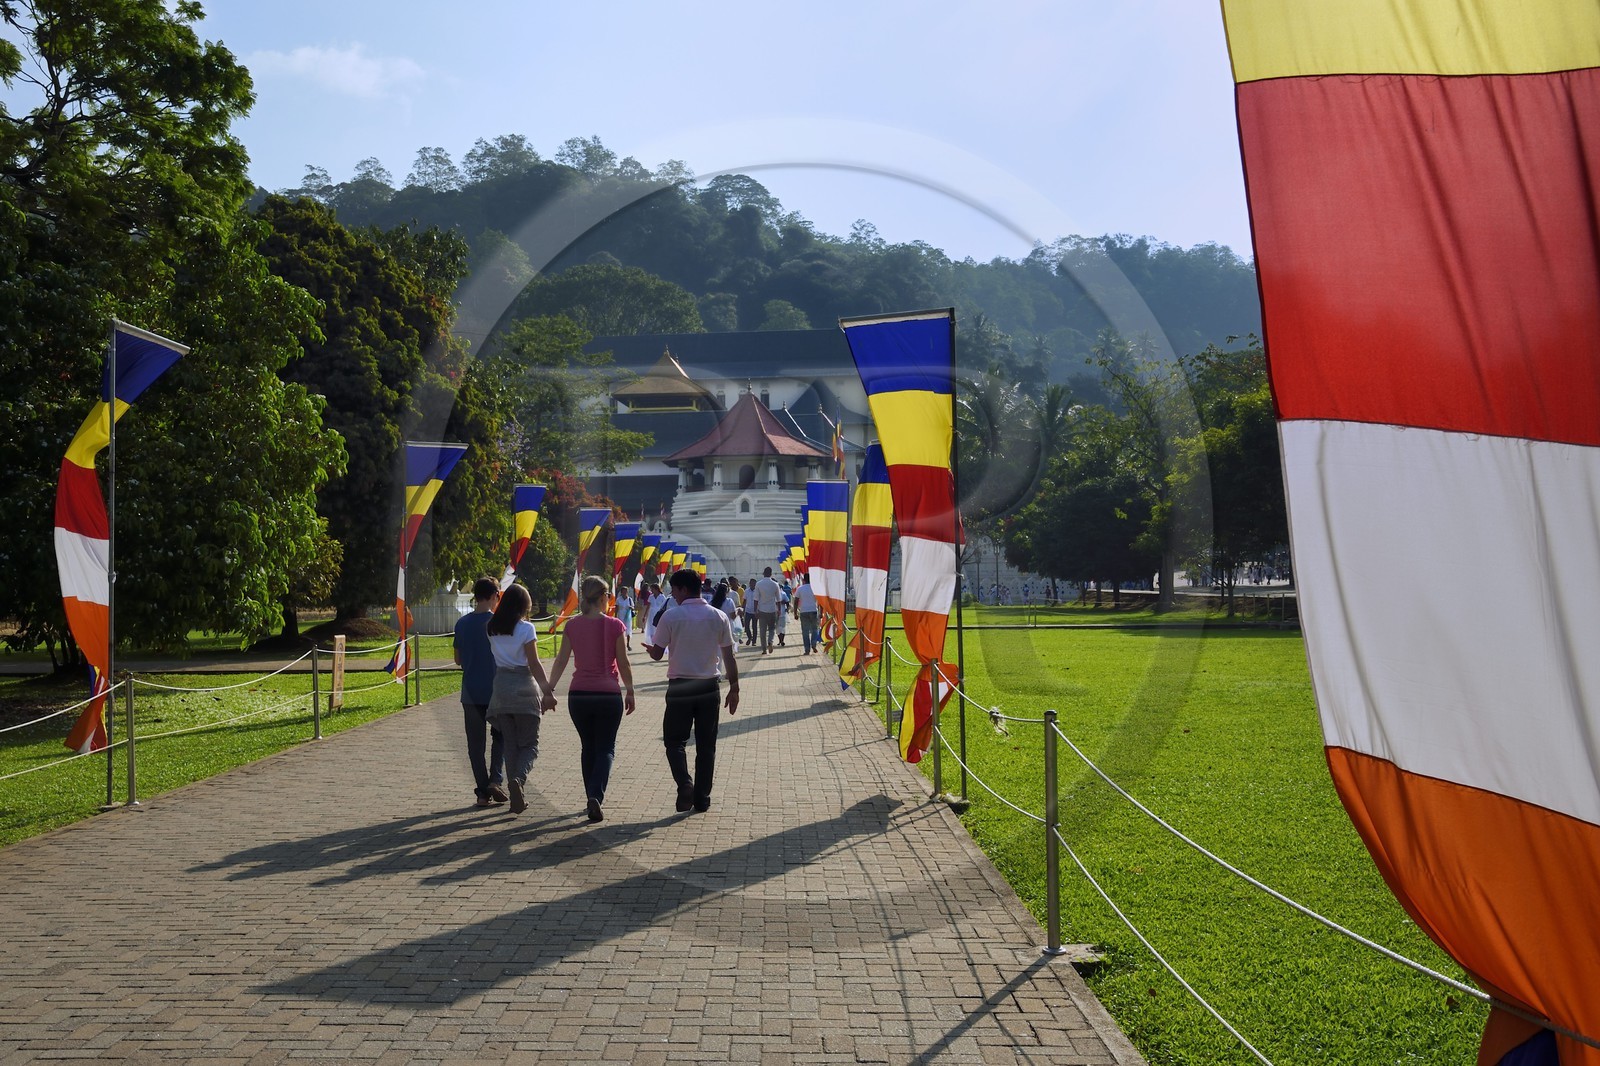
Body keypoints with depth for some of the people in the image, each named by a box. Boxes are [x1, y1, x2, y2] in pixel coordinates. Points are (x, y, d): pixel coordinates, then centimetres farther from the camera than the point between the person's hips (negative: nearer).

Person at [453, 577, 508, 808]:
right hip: (496, 691, -3)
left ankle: (483, 792, 8)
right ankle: (495, 780, -4)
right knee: (500, 736, 14)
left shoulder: (462, 623, 3)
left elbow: (458, 660, 10)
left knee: (475, 743, 8)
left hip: (471, 692, 3)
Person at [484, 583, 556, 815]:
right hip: (524, 688, -4)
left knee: (510, 743, 10)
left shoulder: (492, 629, 6)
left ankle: (517, 796, 8)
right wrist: (548, 692, -6)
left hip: (501, 687, 4)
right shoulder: (526, 628, -9)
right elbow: (534, 664, -10)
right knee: (529, 743, 5)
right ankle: (519, 778, -22)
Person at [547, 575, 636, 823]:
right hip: (608, 695, -3)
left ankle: (593, 798, 20)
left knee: (588, 747, 17)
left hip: (578, 695, 3)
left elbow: (561, 661, 1)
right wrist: (630, 692, 6)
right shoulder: (614, 626, -8)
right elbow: (623, 663, -4)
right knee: (606, 749, 5)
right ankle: (596, 796, -15)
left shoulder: (572, 625, 0)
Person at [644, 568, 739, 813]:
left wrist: (649, 649, 20)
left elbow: (657, 654, -3)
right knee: (706, 745, 11)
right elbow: (729, 657, 2)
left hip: (680, 687, -2)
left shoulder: (671, 616, -8)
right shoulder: (718, 616, 1)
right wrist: (734, 689, 9)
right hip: (709, 687, 3)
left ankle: (685, 784, -13)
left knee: (674, 740, 9)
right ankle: (702, 798, 13)